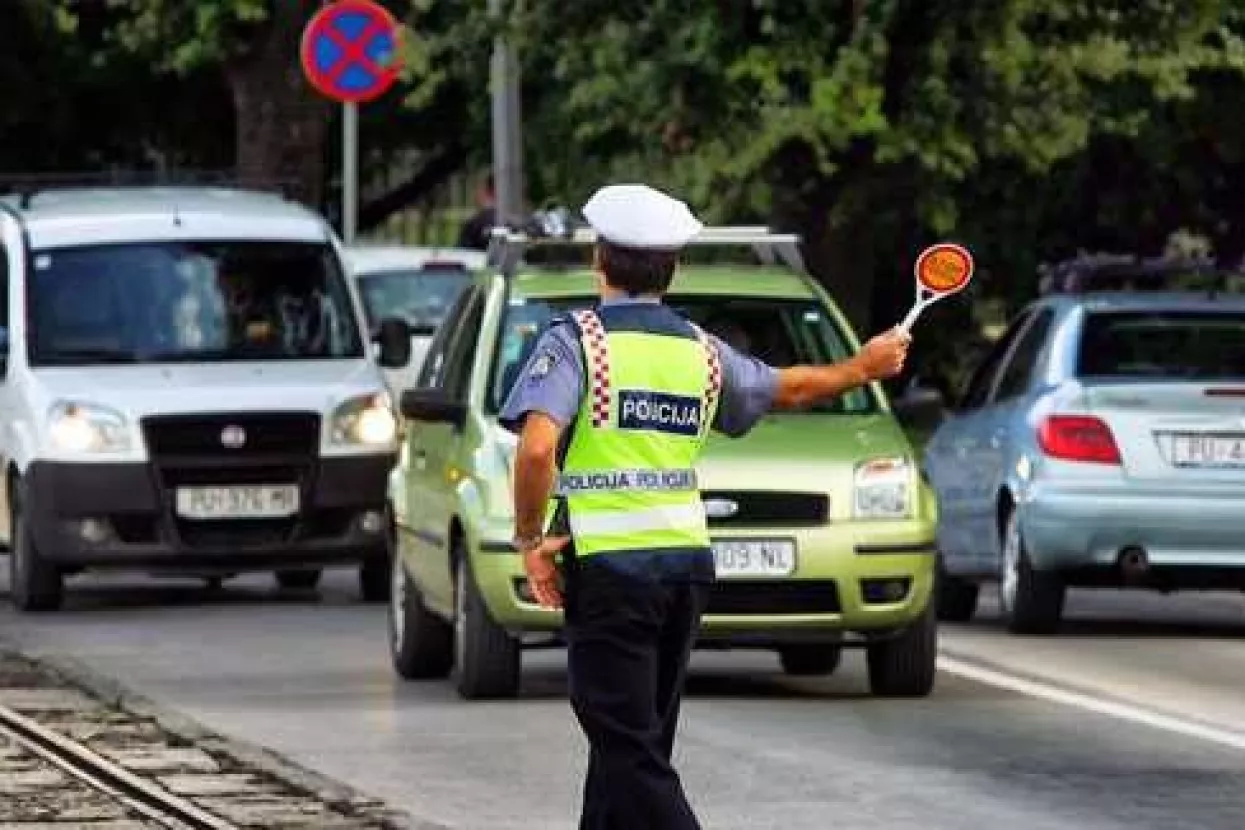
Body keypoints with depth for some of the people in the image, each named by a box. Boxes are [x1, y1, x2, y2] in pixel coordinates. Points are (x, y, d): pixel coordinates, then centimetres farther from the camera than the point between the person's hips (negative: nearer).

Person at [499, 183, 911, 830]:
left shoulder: (574, 342, -8)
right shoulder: (701, 351, 10)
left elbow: (537, 447, -22)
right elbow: (789, 389, 26)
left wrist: (530, 538, -9)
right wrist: (863, 367, 45)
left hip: (607, 565, -6)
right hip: (687, 560, 6)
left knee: (632, 754, -7)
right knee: (631, 741, 17)